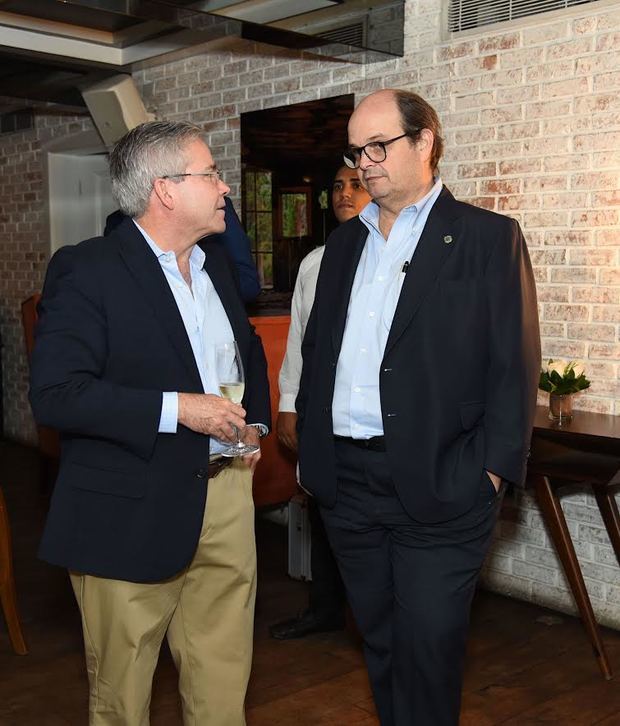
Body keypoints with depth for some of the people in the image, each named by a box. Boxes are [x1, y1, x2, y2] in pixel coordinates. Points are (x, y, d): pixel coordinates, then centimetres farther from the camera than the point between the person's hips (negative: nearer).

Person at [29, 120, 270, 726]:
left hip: (225, 493, 6)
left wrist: (256, 421, 10)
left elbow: (249, 349, 26)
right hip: (132, 511, -6)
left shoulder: (216, 264, 11)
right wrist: (177, 409, -22)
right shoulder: (86, 269, -12)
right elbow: (55, 395, -19)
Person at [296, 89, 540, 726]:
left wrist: (491, 470, -12)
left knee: (427, 646, 4)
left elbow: (514, 366, -7)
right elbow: (315, 349, 17)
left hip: (438, 485, -5)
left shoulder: (488, 237, -2)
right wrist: (308, 445, 10)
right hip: (345, 482, 5)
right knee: (379, 639, 17)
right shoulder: (344, 242, 14)